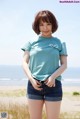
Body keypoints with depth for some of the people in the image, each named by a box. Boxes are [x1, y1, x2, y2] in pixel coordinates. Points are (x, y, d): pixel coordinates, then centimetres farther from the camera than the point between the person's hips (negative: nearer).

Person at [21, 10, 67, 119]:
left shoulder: (59, 42, 7)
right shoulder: (32, 42, 9)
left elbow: (64, 64, 4)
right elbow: (24, 62, 6)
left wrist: (53, 76, -13)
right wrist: (31, 79, -9)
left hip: (53, 85, -1)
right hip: (34, 85, 1)